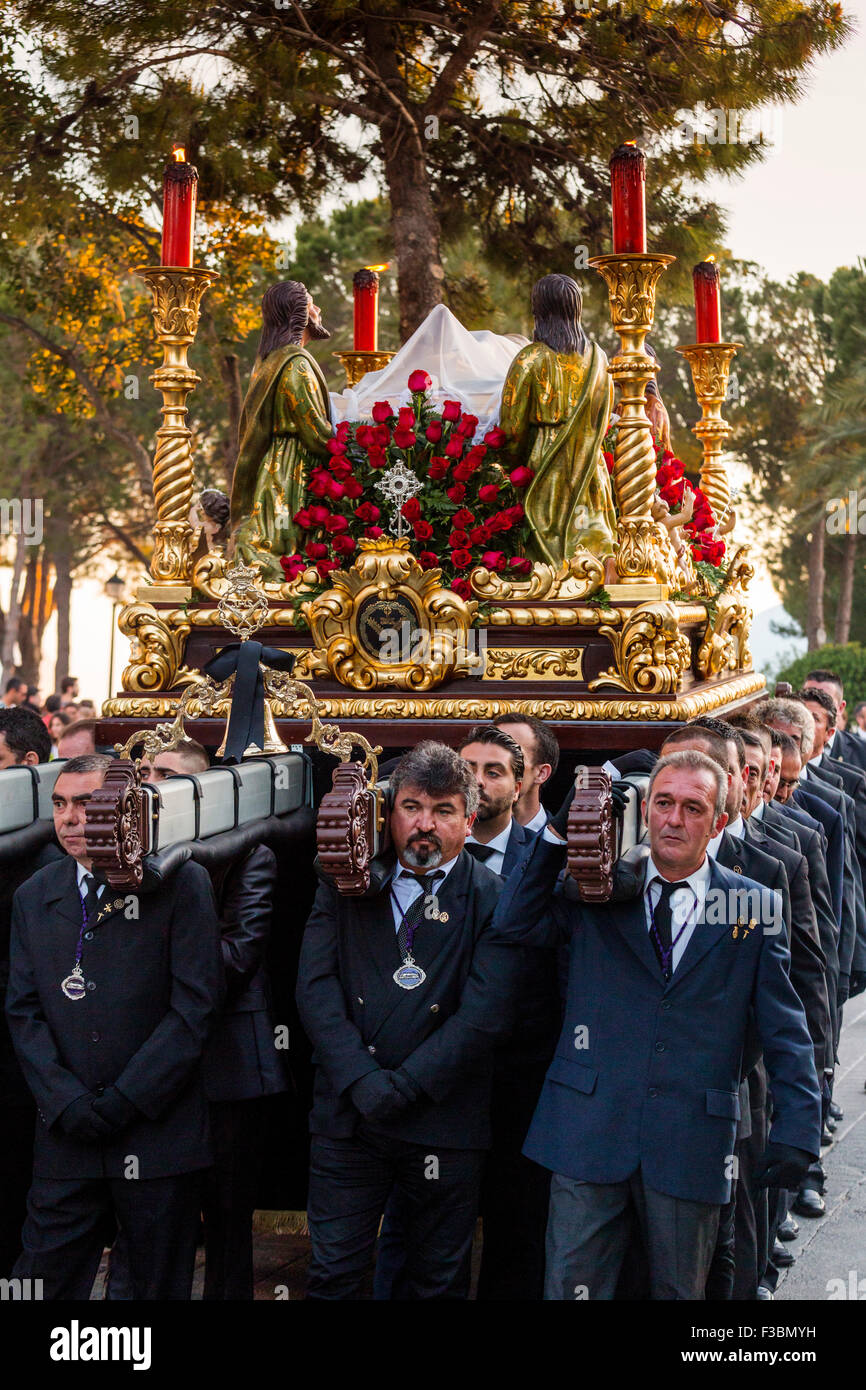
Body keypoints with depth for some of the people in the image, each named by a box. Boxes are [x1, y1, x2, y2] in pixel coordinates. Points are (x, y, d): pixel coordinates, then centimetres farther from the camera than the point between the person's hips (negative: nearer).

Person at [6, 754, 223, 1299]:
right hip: (67, 1139, 3)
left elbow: (195, 1004, -7)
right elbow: (24, 1010, 7)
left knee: (161, 1285, 6)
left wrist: (126, 1101, -11)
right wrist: (66, 1102, -7)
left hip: (159, 1137, -3)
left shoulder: (181, 885, -2)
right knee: (42, 1281, 2)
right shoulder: (34, 897, 11)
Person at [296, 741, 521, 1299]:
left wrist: (404, 1085, -14)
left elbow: (484, 1016, -10)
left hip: (443, 1122, -1)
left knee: (440, 1282, 9)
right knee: (332, 1274, 5)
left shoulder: (493, 899, -1)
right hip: (347, 1115, 2)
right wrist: (361, 1079, -14)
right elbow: (316, 987, -1)